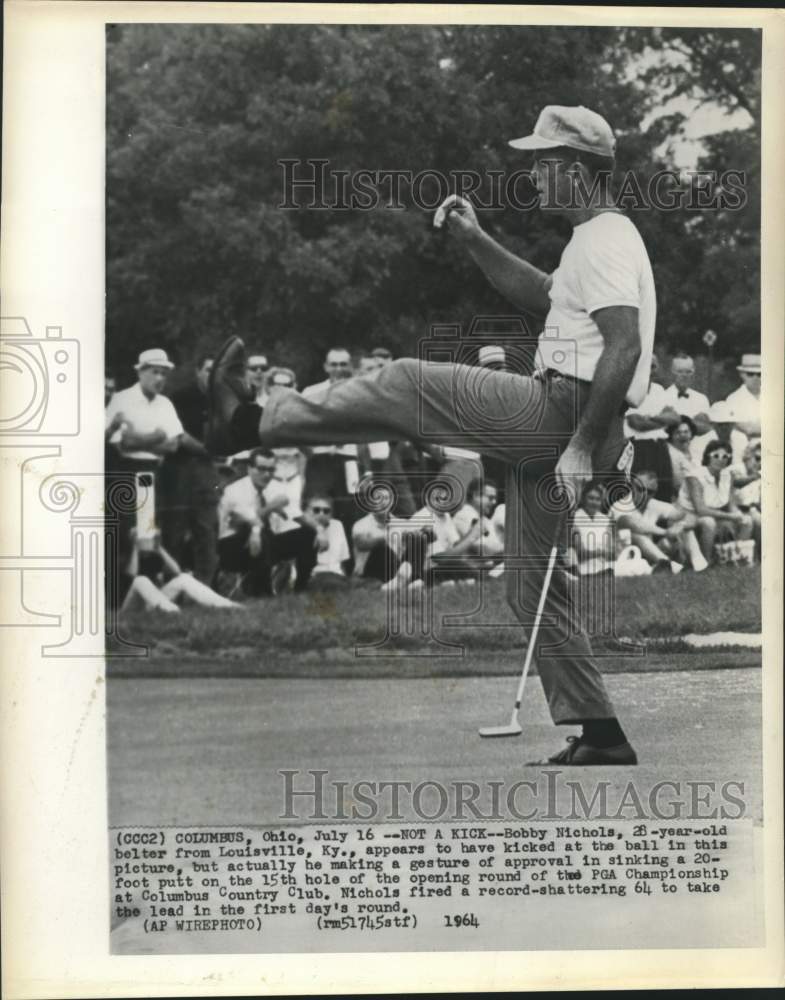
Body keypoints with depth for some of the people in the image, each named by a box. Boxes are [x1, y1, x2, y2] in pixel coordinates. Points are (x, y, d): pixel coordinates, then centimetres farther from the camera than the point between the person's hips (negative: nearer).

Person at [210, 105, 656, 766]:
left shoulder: (605, 241, -12)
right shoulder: (599, 239, 21)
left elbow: (625, 348, -24)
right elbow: (543, 297, 36)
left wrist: (582, 445, -26)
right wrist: (475, 240, 25)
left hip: (558, 411, -10)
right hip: (554, 425, 10)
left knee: (408, 385, -1)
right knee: (531, 582, 13)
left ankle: (257, 419, 13)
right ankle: (601, 735, 14)